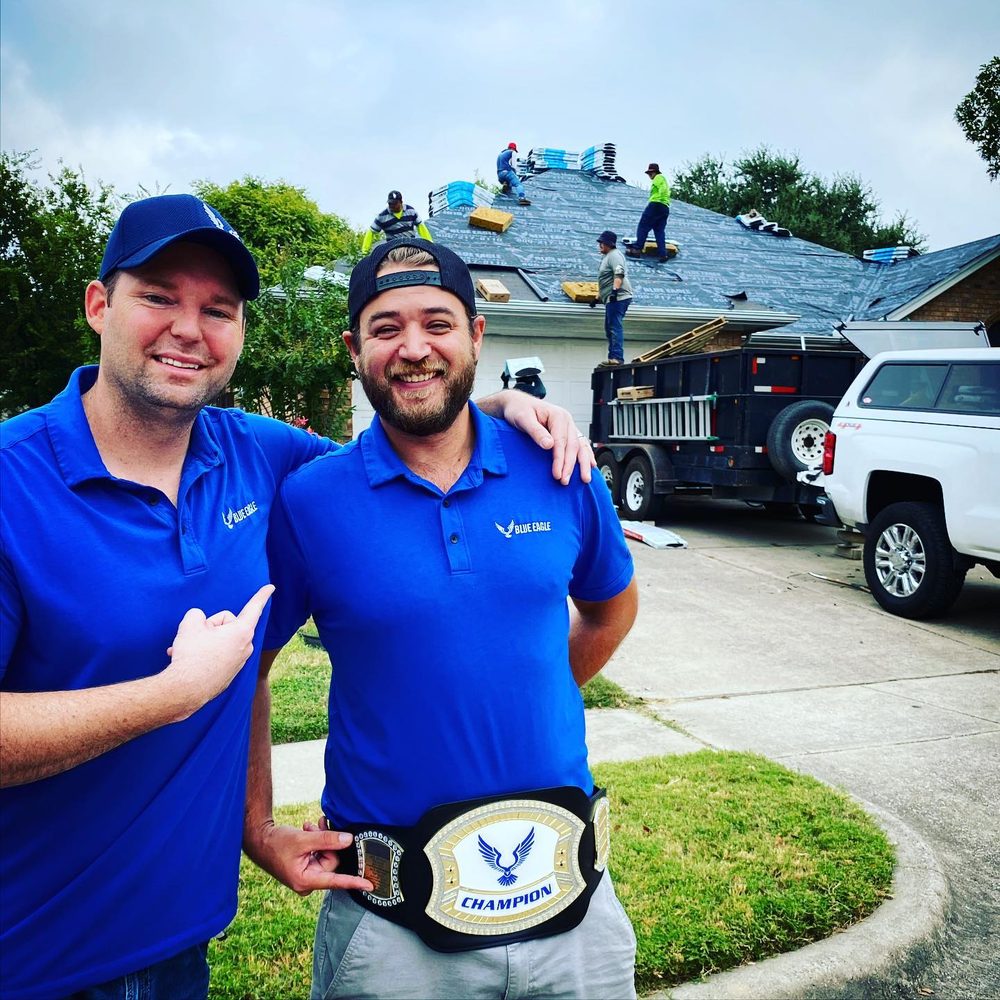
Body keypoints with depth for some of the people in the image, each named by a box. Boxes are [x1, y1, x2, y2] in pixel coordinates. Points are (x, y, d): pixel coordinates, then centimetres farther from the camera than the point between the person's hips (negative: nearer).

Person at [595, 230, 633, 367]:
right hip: (611, 299, 11)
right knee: (609, 328, 13)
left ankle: (617, 357, -22)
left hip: (618, 297, -11)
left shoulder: (614, 255, -8)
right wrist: (599, 296, 34)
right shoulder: (606, 256, 24)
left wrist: (614, 290, -31)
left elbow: (619, 274, -23)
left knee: (615, 327, -17)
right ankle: (613, 358, 17)